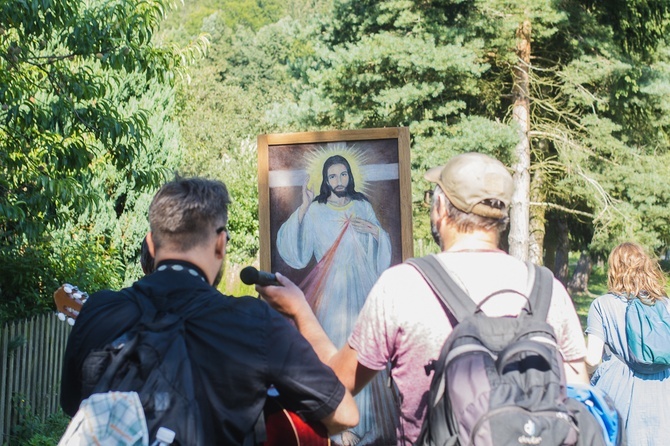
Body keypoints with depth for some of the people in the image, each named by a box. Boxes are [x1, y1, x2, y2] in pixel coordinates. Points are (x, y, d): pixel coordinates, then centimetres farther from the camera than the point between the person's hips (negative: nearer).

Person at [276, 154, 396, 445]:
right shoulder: (315, 212, 3)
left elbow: (382, 250, 13)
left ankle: (368, 417, 11)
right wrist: (302, 209, -13)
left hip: (361, 289, 2)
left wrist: (375, 230, -8)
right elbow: (294, 252, -7)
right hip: (332, 290, -2)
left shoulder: (363, 207, 10)